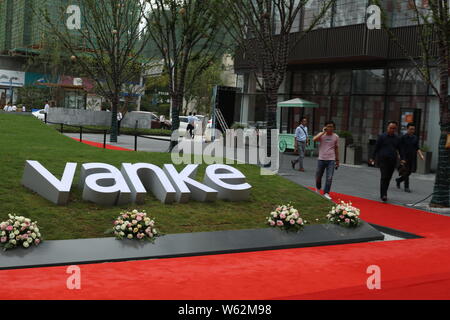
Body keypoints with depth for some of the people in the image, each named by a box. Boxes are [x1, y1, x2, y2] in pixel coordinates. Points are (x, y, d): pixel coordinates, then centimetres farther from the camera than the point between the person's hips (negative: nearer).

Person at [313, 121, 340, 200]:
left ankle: (326, 193, -1)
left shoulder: (336, 137, 5)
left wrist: (337, 160, 14)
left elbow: (336, 148, 13)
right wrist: (323, 132, -18)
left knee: (329, 178, -8)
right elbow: (315, 139, -22)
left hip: (331, 160, 0)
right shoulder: (322, 135, 0)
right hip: (321, 159, 0)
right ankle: (318, 188, 38)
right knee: (318, 176, 11)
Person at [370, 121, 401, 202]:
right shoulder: (382, 136, 1)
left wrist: (401, 159, 9)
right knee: (384, 177, -13)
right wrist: (373, 158, -1)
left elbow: (399, 149, 16)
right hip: (383, 160, -4)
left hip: (393, 161, 4)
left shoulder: (397, 138, 10)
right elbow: (376, 148, 2)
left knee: (388, 178, 9)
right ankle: (383, 195, -16)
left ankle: (383, 194, 22)